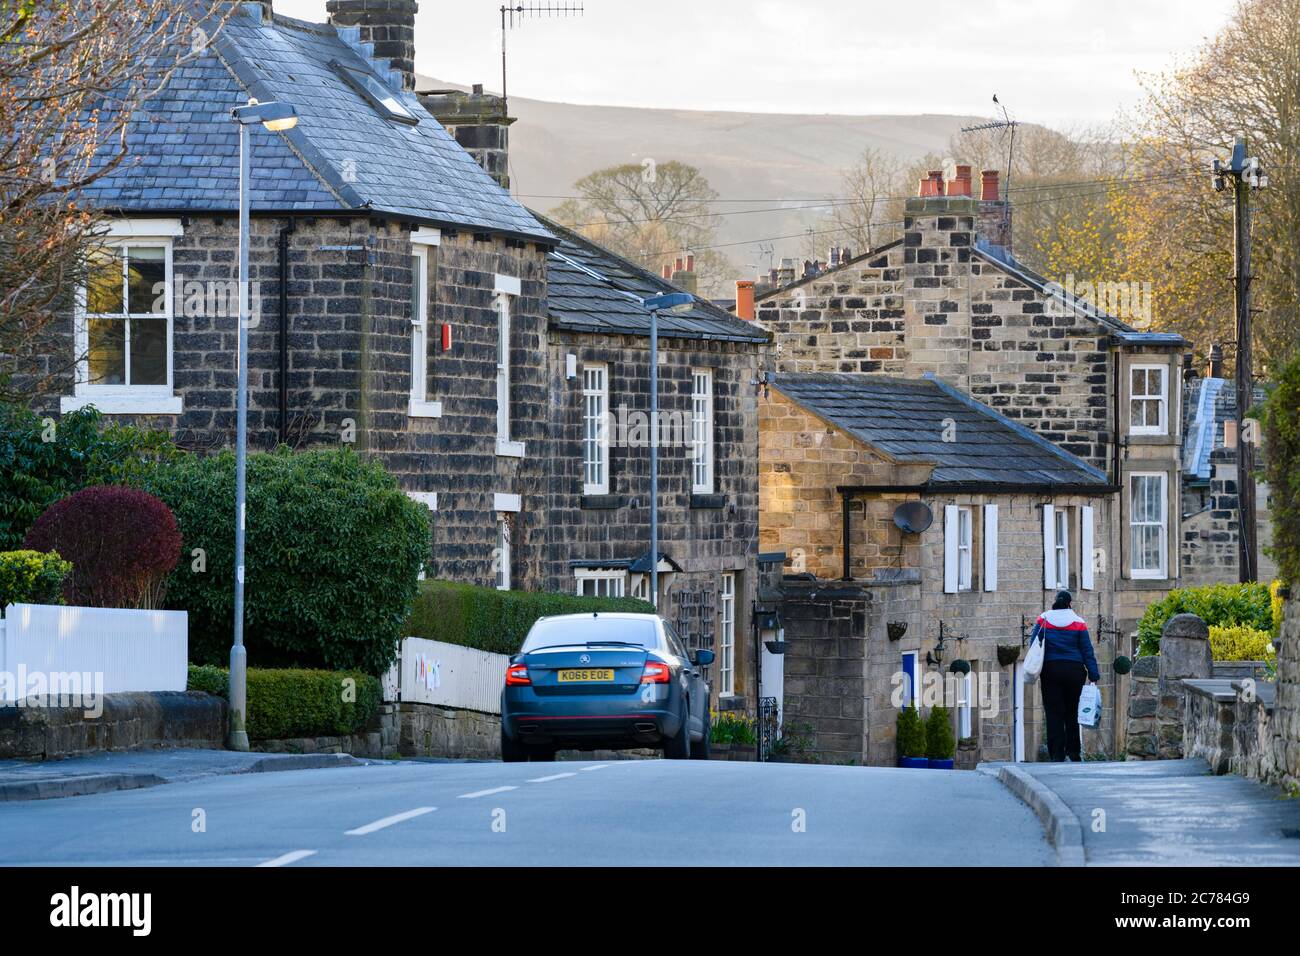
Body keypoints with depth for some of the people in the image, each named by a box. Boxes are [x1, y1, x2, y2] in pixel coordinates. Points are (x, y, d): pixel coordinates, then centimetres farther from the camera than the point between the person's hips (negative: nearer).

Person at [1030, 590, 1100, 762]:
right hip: (1074, 670, 0)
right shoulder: (1078, 623, 0)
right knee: (1072, 712, 11)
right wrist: (1093, 675, 2)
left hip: (1050, 670, 0)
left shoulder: (1043, 620, 2)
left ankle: (1057, 754, -4)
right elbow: (1087, 650, 0)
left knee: (1054, 713, 2)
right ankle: (1073, 753, 9)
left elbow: (1033, 645, 2)